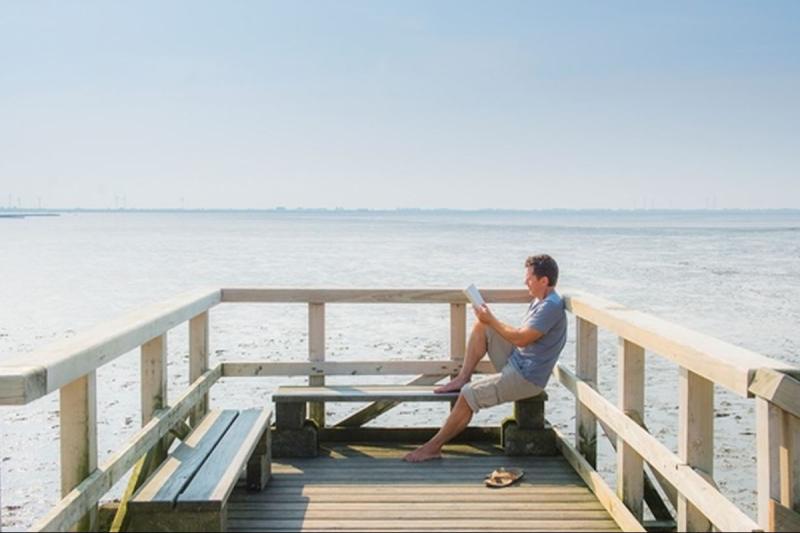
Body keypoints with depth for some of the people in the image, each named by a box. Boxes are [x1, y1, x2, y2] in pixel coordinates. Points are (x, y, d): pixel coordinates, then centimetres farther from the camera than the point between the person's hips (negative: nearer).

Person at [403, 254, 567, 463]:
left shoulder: (551, 306, -21)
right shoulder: (541, 301, 11)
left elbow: (521, 338, -24)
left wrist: (492, 320, -13)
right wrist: (489, 321, 6)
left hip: (526, 378, -10)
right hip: (515, 361, 10)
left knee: (469, 394, -16)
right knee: (481, 327, 6)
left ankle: (434, 446, -6)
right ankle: (463, 378, 5)